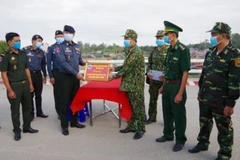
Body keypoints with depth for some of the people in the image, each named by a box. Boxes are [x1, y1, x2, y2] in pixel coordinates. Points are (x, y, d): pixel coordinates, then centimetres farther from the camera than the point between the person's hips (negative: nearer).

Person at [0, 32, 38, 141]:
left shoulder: (23, 54, 9)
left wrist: (30, 84, 11)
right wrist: (9, 90, -16)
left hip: (25, 84, 6)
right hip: (14, 85, -5)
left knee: (27, 107, 13)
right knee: (15, 110, 5)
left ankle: (27, 127, 29)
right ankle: (17, 131, 19)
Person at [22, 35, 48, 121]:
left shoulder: (41, 52, 9)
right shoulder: (25, 50, -6)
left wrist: (45, 75, 19)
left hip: (38, 75, 4)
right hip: (29, 74, -4)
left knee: (38, 95, 11)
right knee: (30, 95, 4)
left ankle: (39, 112, 22)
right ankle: (31, 113, 15)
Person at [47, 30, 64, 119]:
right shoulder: (51, 48, 2)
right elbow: (48, 63, 0)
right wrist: (51, 76, -6)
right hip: (56, 73, -1)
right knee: (58, 93, 6)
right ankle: (59, 112, 17)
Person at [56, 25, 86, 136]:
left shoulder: (76, 46, 10)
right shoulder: (60, 47, -8)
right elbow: (63, 63, -19)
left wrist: (83, 63, -4)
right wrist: (76, 73, -23)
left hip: (76, 76, 6)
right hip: (65, 77, -6)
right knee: (65, 101, 0)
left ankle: (74, 121, 26)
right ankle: (64, 125, 10)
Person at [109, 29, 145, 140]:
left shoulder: (136, 52, -18)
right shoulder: (130, 51, 13)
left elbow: (127, 68, -21)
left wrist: (114, 76, -14)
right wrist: (115, 68, 12)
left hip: (136, 84, -9)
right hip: (130, 84, 9)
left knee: (138, 107, 1)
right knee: (131, 106, 16)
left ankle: (140, 129, 14)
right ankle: (132, 126, 29)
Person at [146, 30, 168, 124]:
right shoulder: (154, 50, 10)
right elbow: (149, 63, 15)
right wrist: (148, 72, -1)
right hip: (153, 80, 5)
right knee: (153, 99, 13)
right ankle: (152, 117, 27)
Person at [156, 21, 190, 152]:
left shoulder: (183, 50, -16)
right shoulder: (170, 50, 8)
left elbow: (185, 73, -18)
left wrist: (180, 93, -20)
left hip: (177, 86, -8)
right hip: (167, 86, 8)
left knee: (178, 115, 6)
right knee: (167, 112, 18)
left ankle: (180, 140, 22)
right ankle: (168, 134, 36)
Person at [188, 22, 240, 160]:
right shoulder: (210, 53, 7)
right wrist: (200, 91, 16)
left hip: (221, 101, -6)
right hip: (205, 97, 7)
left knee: (224, 128, 10)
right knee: (204, 122, 20)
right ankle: (203, 143, 40)